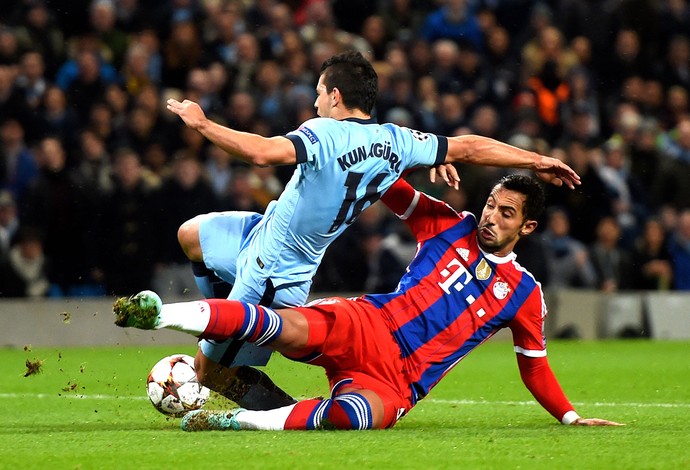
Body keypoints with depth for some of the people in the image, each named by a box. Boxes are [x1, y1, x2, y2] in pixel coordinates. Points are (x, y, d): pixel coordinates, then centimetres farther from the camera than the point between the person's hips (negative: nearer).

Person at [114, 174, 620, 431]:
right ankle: (159, 314, -44)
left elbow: (534, 363, 24)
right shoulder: (451, 225, 14)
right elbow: (387, 179, 19)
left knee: (351, 416, -39)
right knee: (292, 328, -33)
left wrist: (570, 416, 20)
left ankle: (237, 420, -35)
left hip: (397, 381, -1)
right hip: (366, 325, 1)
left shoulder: (524, 292, 14)